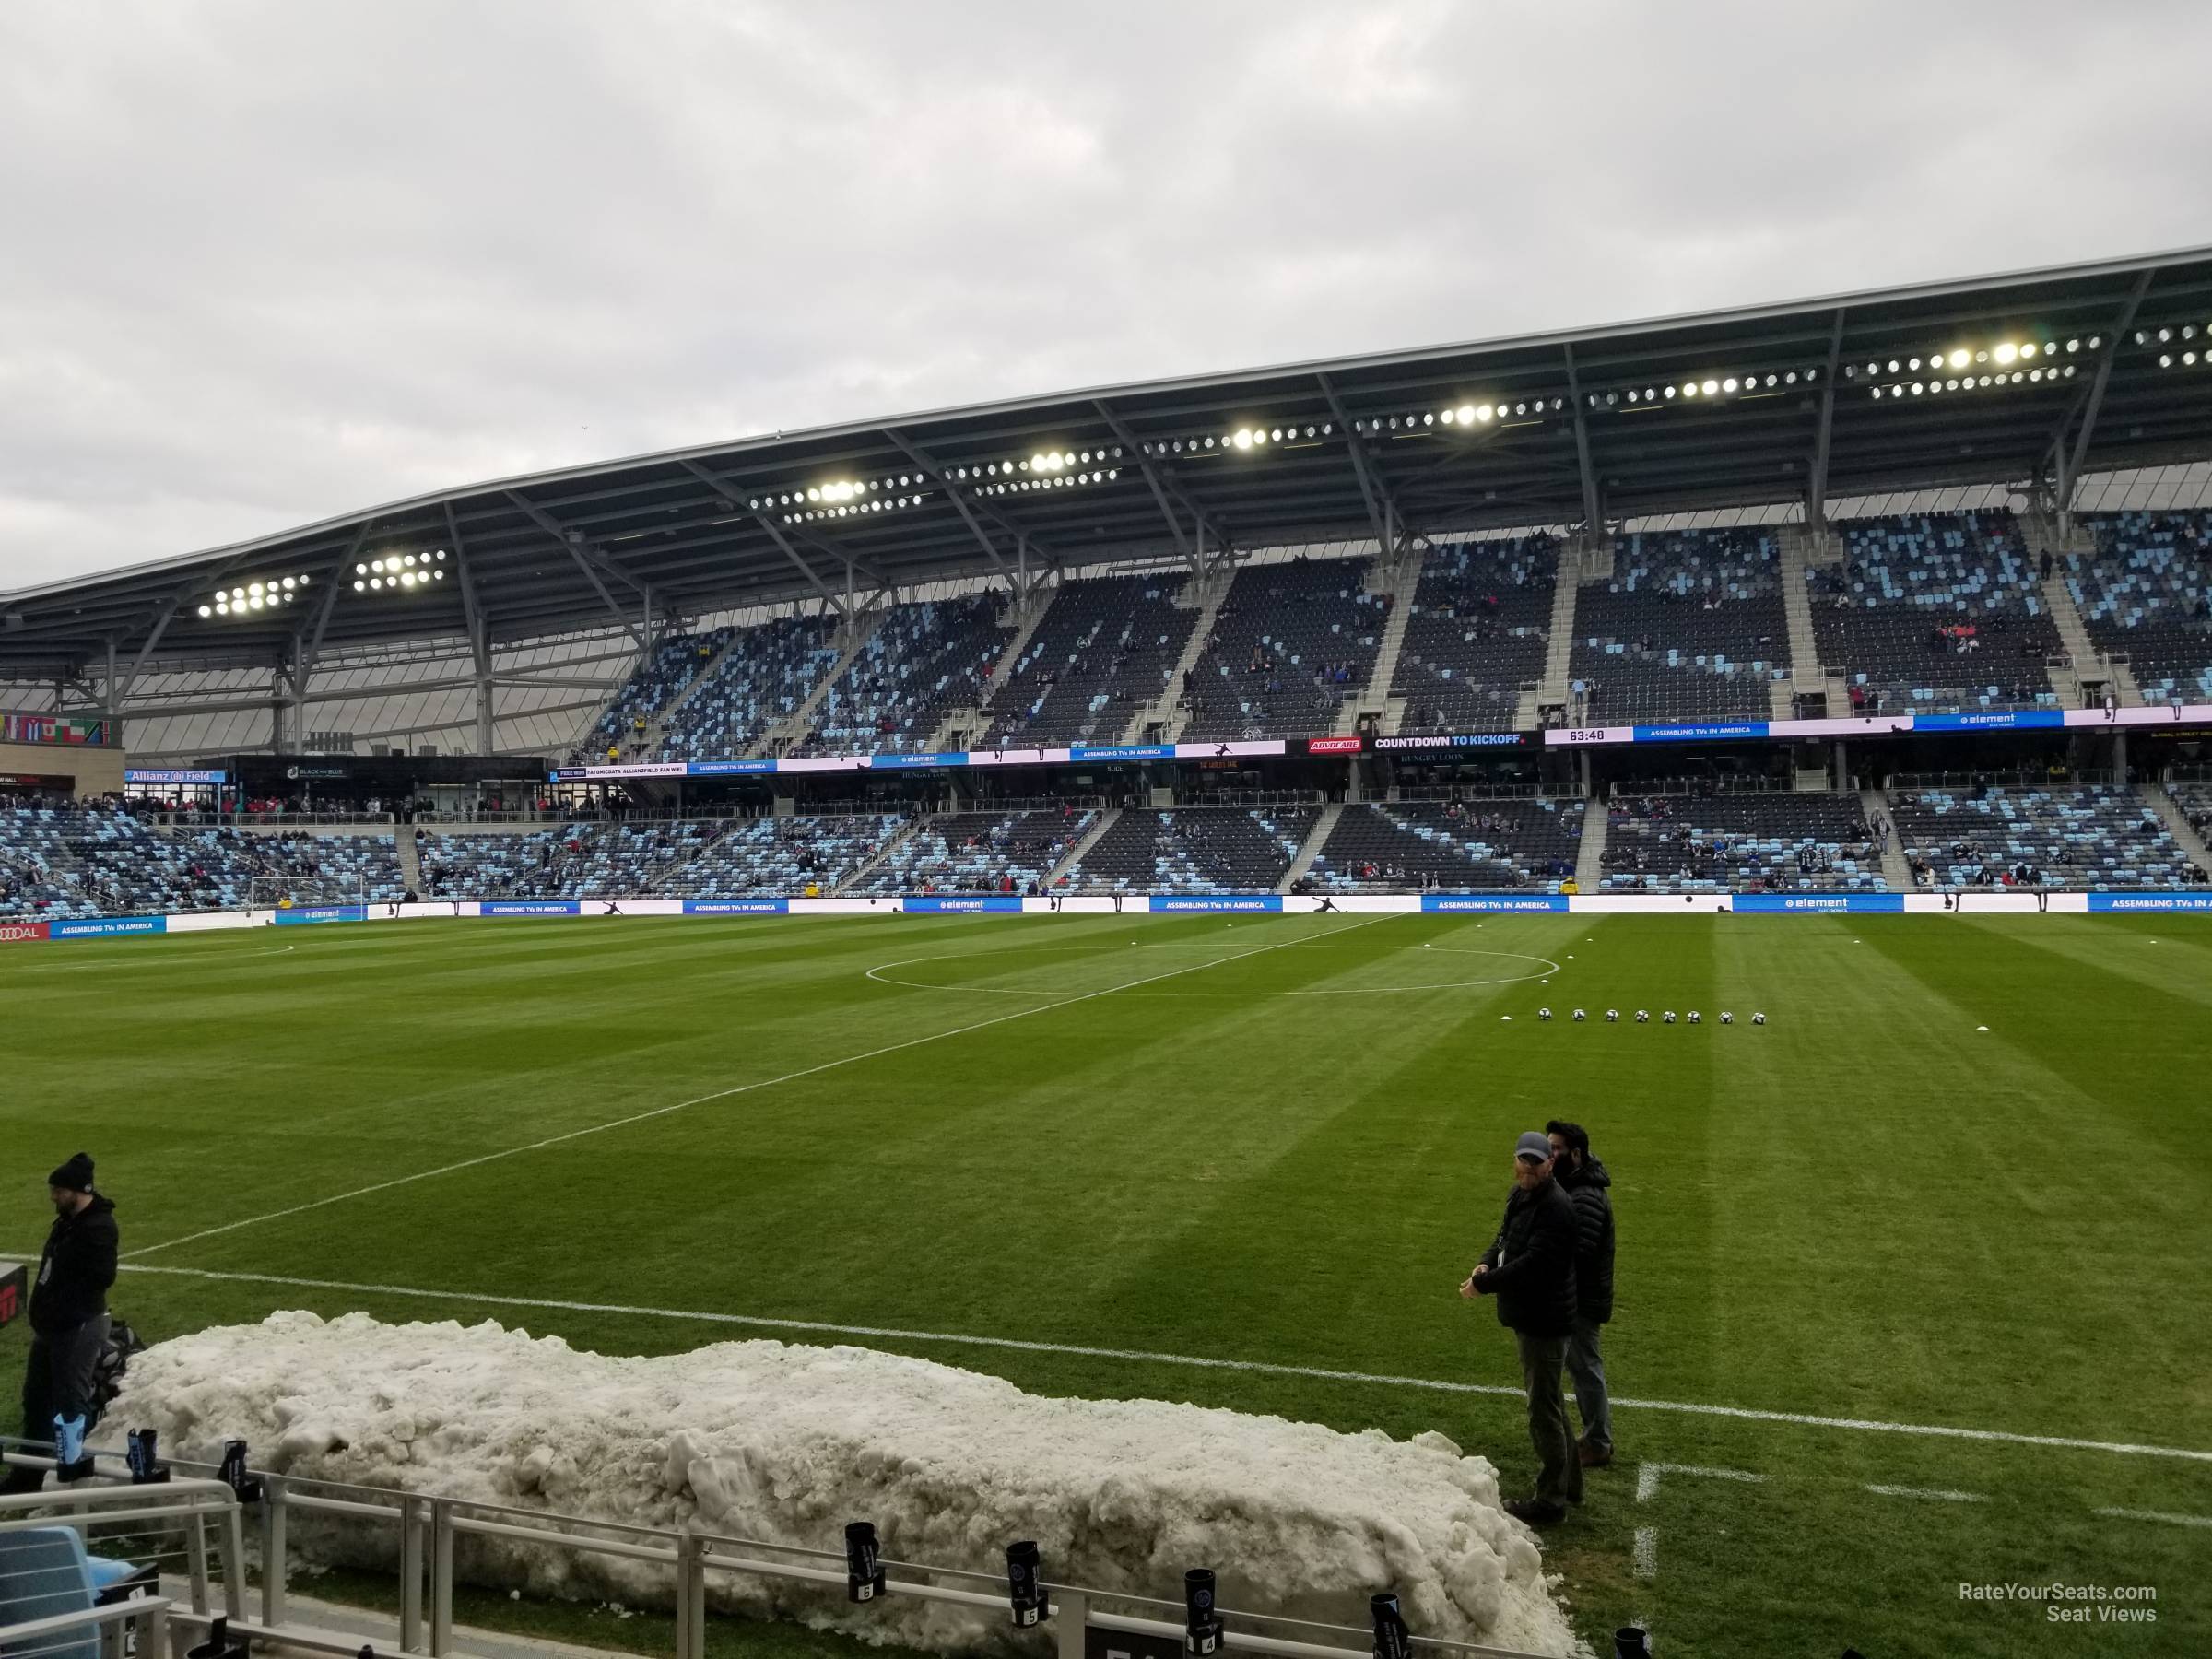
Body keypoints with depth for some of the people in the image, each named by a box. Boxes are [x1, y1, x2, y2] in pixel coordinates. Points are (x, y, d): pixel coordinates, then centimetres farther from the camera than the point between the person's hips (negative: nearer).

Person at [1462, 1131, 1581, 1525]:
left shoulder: (1555, 1207, -23)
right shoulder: (1520, 1195, 8)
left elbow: (1534, 1263, -28)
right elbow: (1506, 1236, 16)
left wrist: (1483, 1284, -22)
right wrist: (1488, 1261, -5)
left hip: (1544, 1321, -10)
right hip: (1527, 1316, 10)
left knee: (1543, 1410, 0)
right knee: (1551, 1403, 23)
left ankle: (1550, 1500, 12)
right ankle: (1568, 1482, 39)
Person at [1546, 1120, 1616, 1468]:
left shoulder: (1586, 1197, -25)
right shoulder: (1570, 1185, 7)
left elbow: (1578, 1253, -31)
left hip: (1583, 1299, -10)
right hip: (1573, 1296, 10)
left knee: (1586, 1369, 2)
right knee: (1581, 1367, 19)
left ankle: (1598, 1445, 15)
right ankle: (1596, 1436, 32)